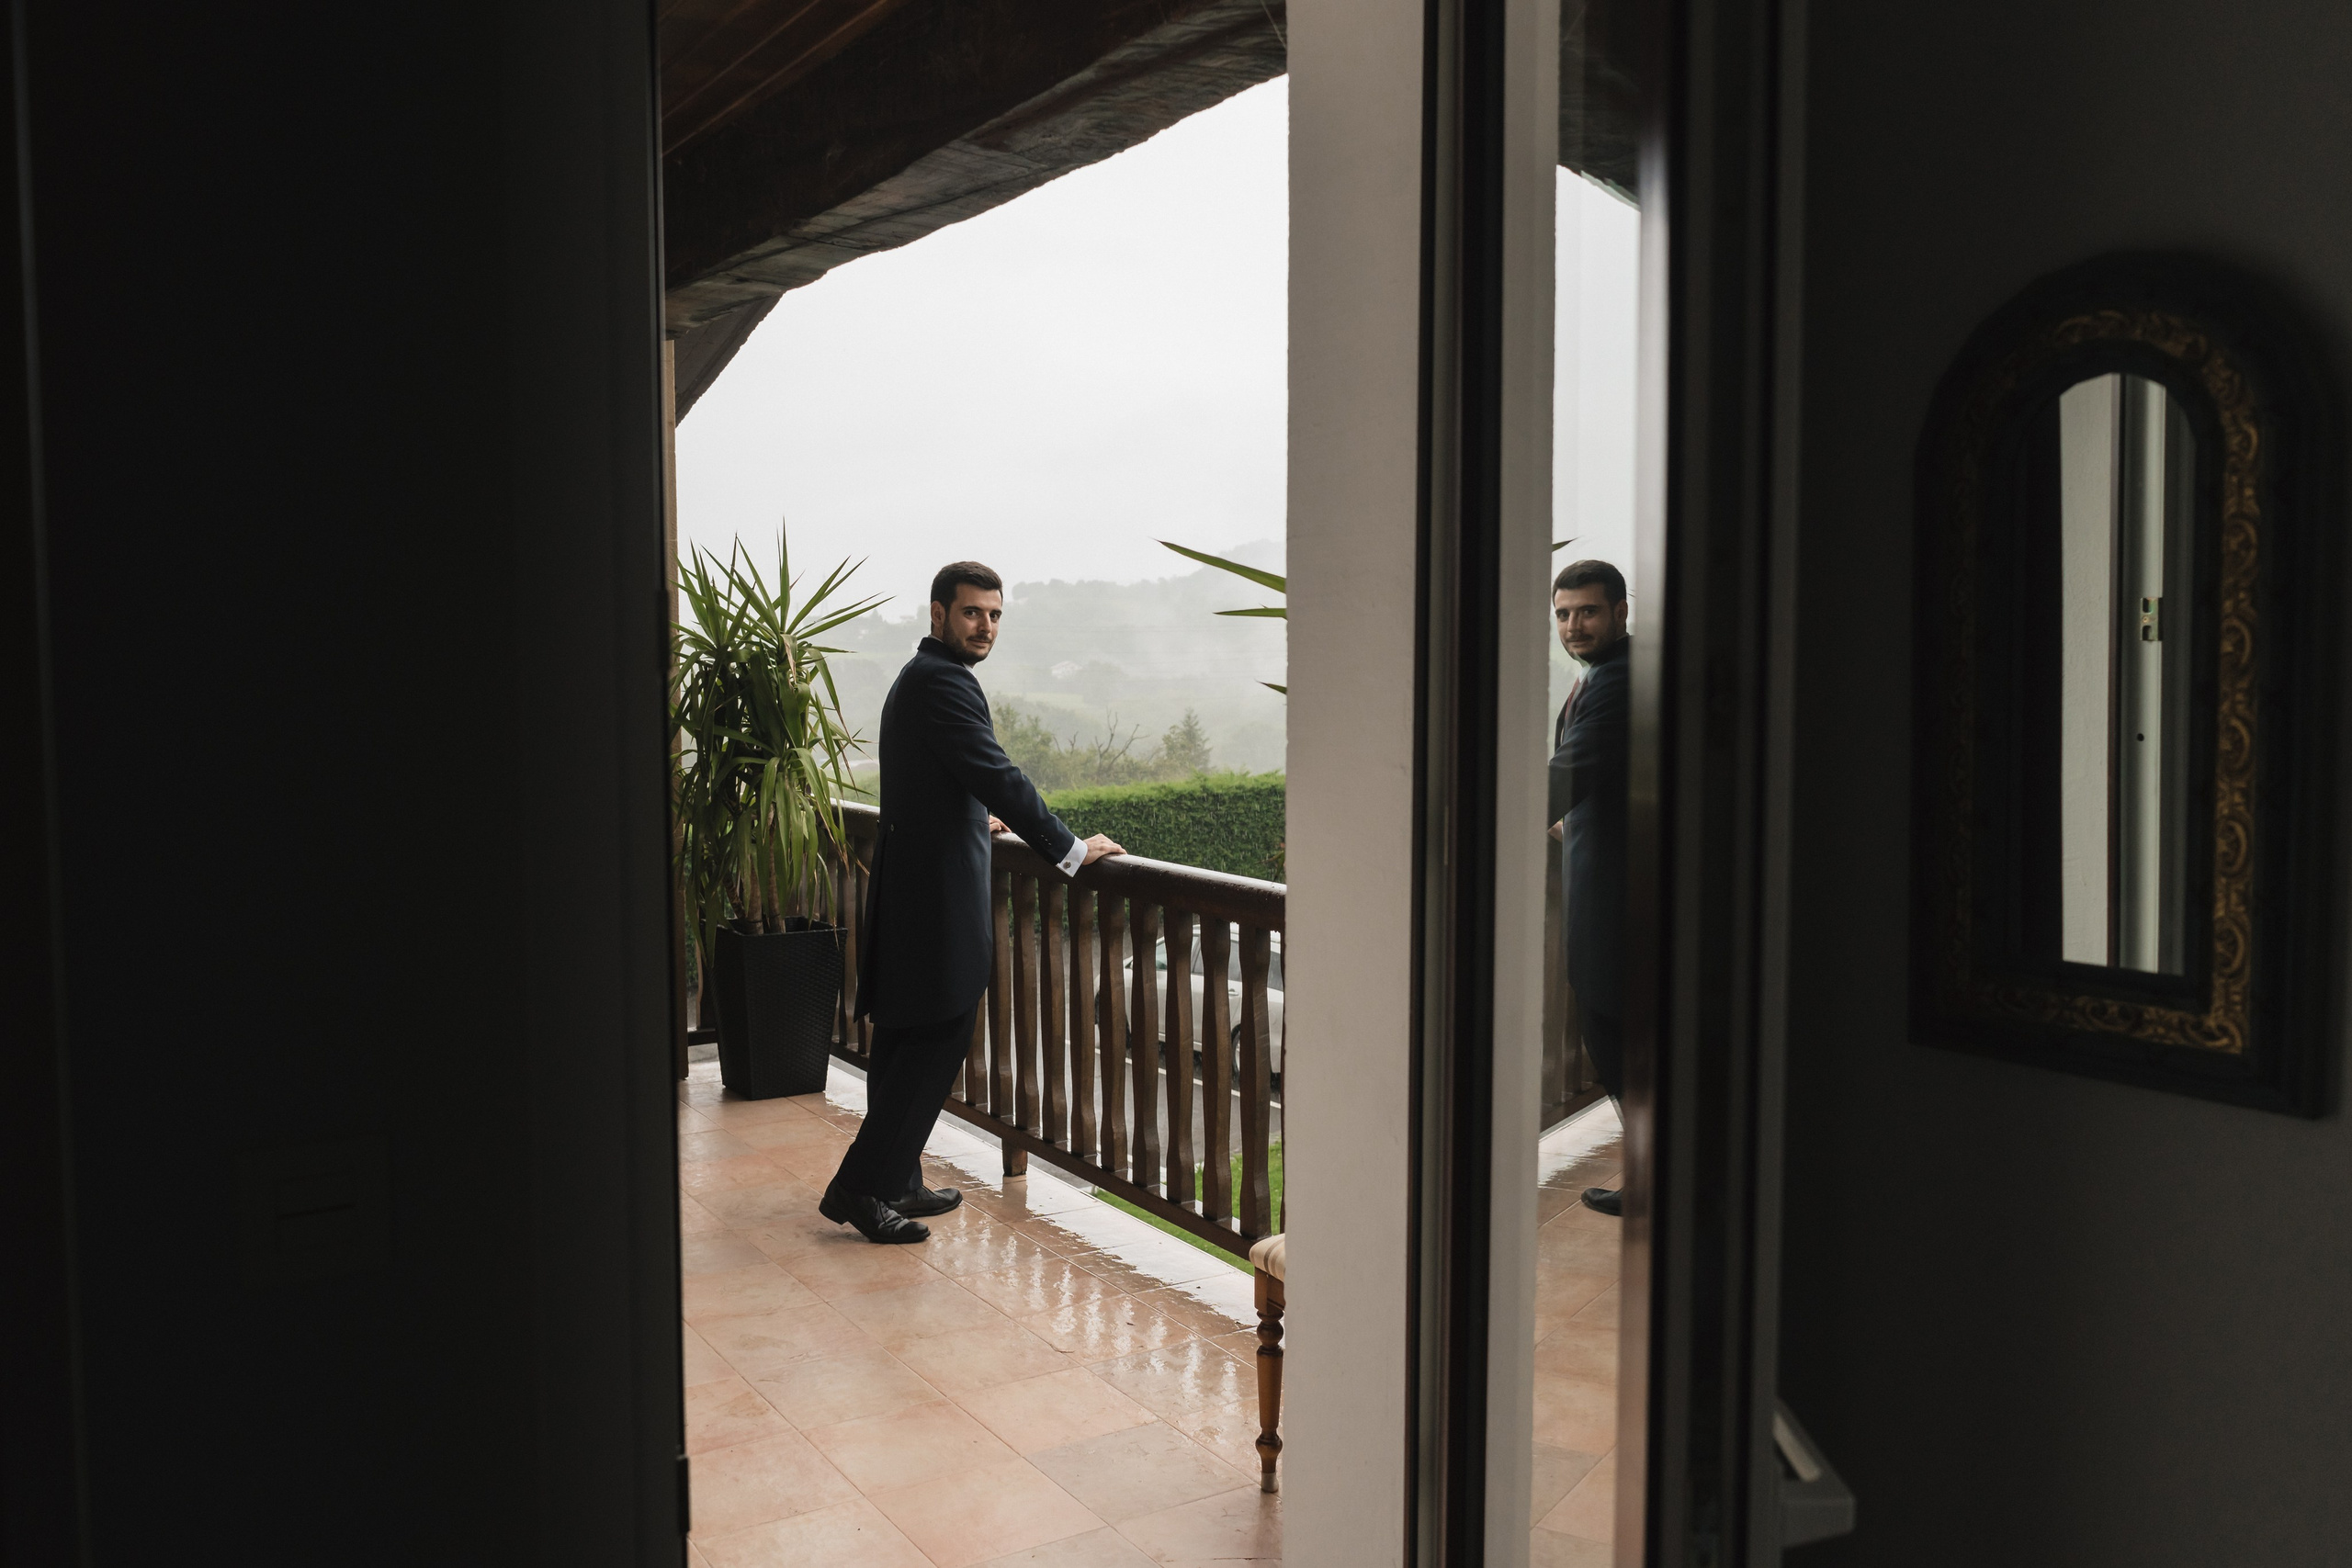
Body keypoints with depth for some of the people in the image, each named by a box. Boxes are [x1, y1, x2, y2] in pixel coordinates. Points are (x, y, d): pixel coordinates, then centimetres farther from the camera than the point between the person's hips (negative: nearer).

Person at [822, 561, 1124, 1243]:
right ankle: (860, 1186, -2)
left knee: (907, 1042, 15)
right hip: (938, 889, -11)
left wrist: (977, 817, 48)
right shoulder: (942, 682, -15)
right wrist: (1070, 850, -16)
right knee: (937, 1038, -7)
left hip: (913, 885, 11)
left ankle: (894, 1181, 24)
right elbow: (997, 776, -21)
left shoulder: (919, 677, 18)